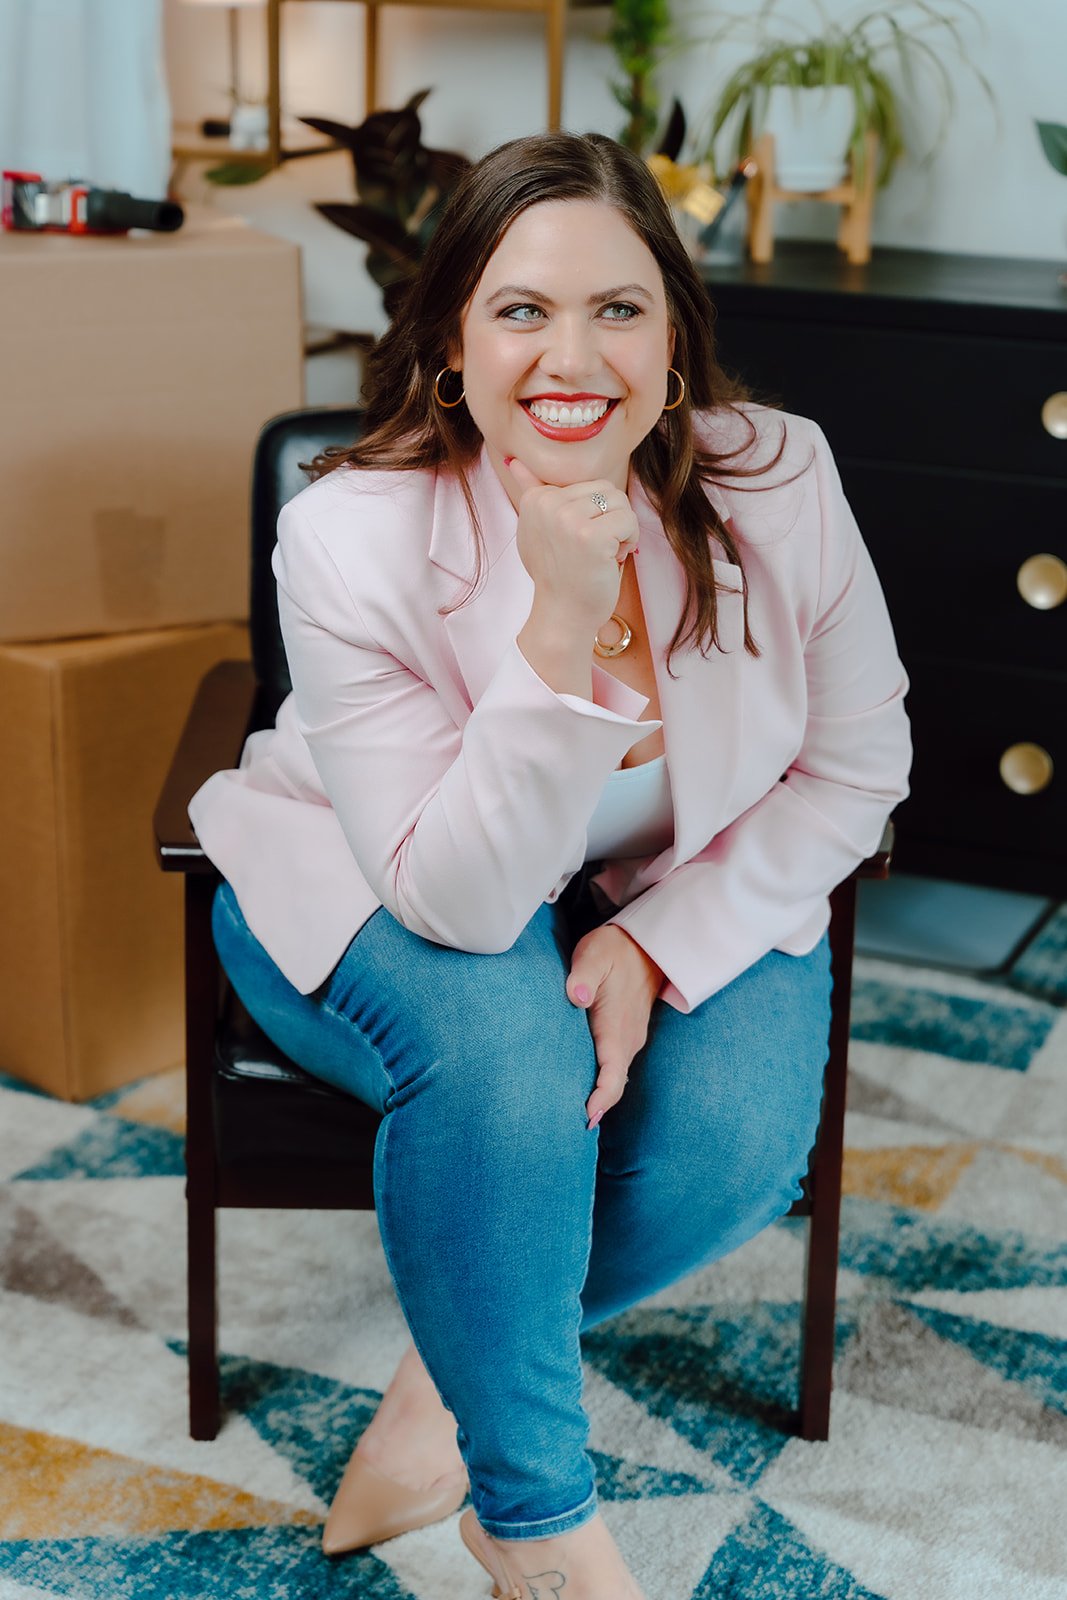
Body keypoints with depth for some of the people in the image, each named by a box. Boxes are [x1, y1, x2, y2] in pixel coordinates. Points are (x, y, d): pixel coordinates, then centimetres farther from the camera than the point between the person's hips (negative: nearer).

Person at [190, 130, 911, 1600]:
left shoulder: (779, 483, -19)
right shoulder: (349, 539, -27)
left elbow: (851, 773, -7)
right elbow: (458, 900, -31)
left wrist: (658, 944, -21)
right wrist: (562, 626, -42)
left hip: (692, 891, 3)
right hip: (383, 894, -2)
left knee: (741, 1133, -26)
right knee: (501, 1048, -34)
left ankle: (455, 1380, 2)